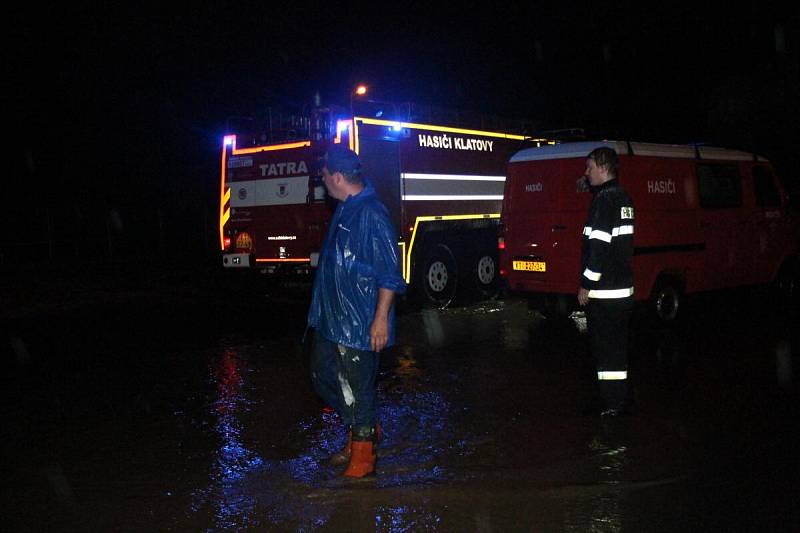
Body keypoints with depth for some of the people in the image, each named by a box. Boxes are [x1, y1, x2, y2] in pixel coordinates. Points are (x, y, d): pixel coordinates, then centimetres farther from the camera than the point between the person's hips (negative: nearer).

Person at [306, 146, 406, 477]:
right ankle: (362, 430, 36)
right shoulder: (344, 209, 10)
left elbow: (390, 274, -21)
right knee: (323, 377, 19)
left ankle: (362, 454, 17)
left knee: (359, 388, 2)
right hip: (331, 319, 10)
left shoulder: (371, 214, -20)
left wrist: (381, 318, -23)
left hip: (359, 323, -10)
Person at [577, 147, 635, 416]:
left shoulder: (604, 199, -15)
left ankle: (612, 404, 2)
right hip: (623, 288, 10)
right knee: (617, 346, 16)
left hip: (604, 292, -10)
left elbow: (600, 246, -21)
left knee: (605, 347, -3)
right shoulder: (623, 198, 15)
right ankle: (619, 401, 25)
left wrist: (586, 285, -16)